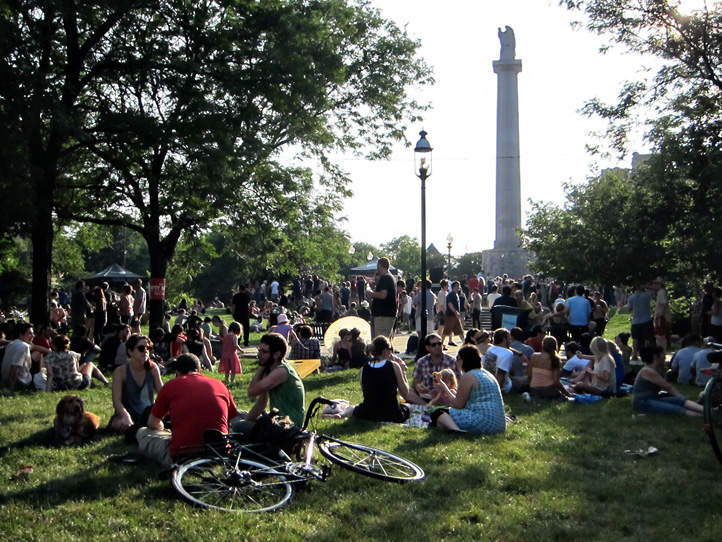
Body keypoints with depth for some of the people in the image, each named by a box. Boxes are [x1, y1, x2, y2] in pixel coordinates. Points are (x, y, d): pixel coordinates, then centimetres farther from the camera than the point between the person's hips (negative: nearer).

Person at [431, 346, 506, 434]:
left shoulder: (468, 377, -6)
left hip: (482, 423, -10)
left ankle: (454, 429, -45)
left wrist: (445, 389, 11)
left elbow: (458, 405, -2)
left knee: (438, 413, -14)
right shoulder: (487, 374, 22)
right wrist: (455, 393, 39)